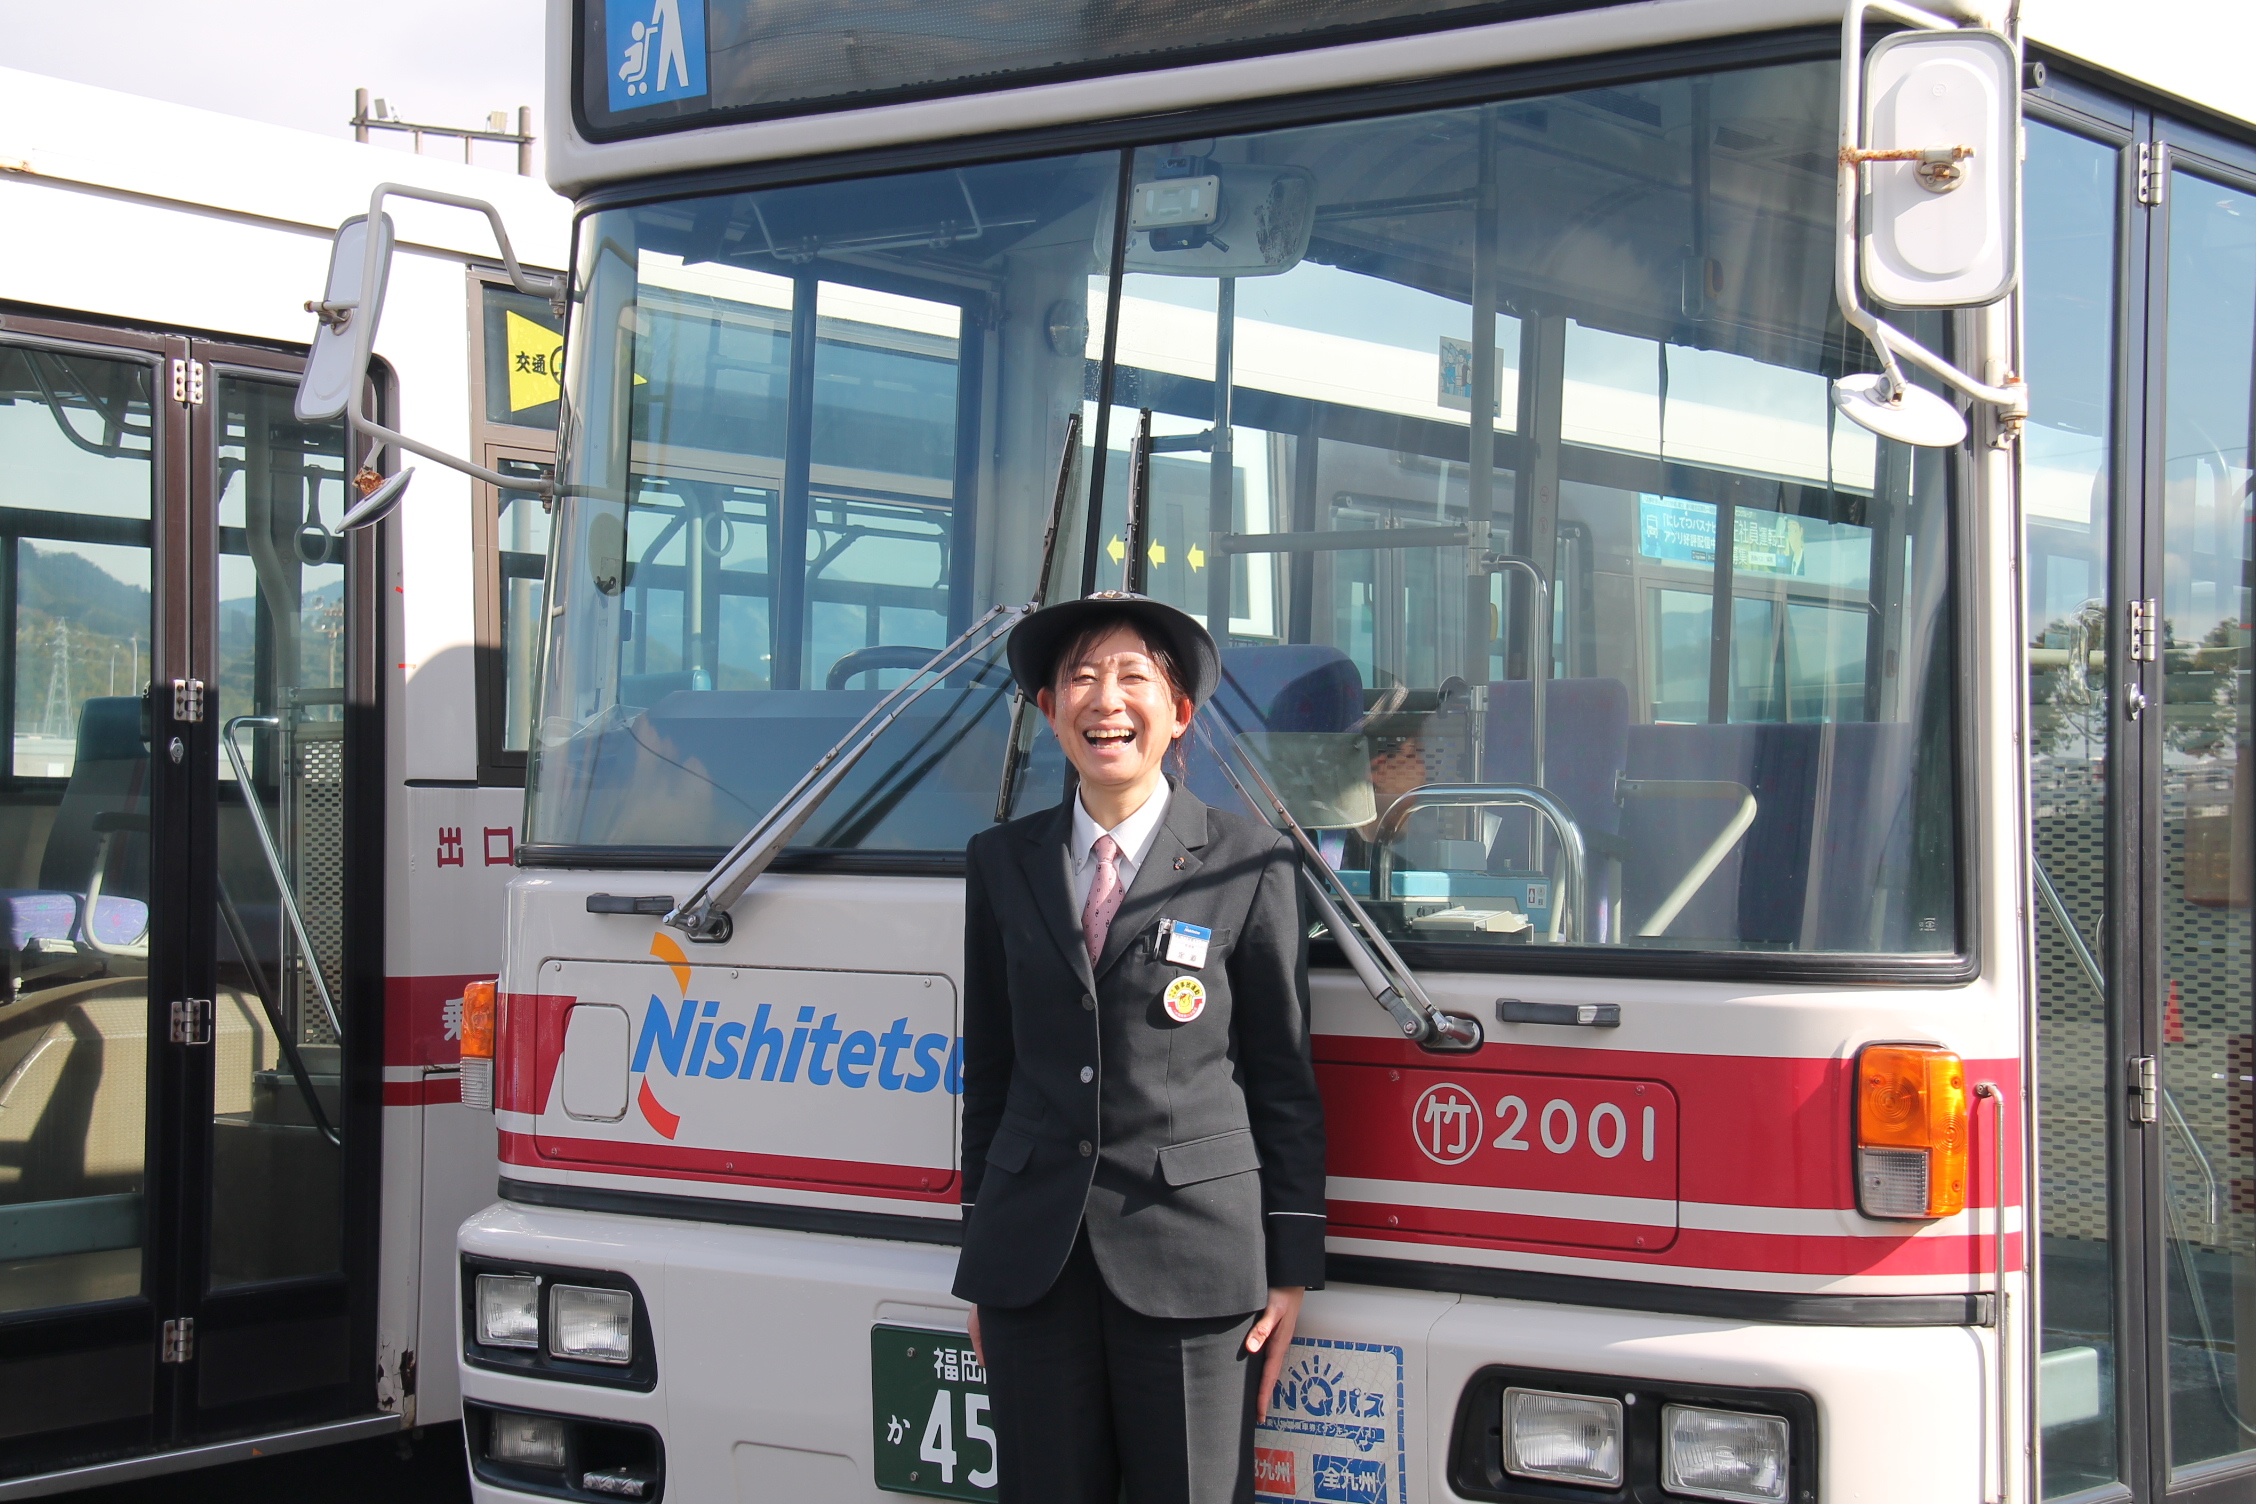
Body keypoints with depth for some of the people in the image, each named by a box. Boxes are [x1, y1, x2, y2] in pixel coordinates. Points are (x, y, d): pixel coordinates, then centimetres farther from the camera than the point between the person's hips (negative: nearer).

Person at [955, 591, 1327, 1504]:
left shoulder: (1248, 865, 1)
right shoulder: (1003, 863, 11)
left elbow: (1285, 1076, 1)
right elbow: (988, 1063, 14)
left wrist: (1292, 1267, -1)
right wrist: (980, 1252, 12)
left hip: (1195, 1255, -3)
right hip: (1034, 1255, 3)